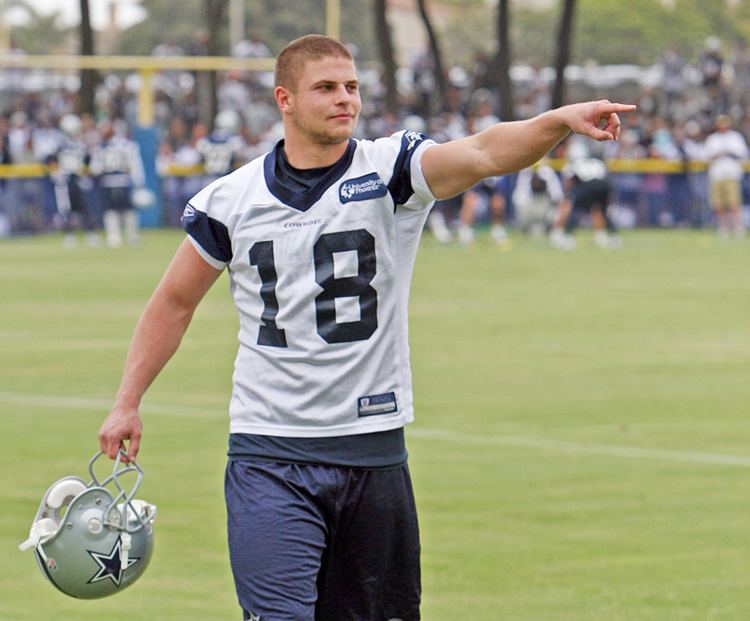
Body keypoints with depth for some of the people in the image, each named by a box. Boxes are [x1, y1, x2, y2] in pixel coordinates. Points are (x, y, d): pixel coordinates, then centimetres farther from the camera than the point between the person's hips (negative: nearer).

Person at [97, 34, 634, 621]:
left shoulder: (391, 171, -3)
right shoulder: (231, 199, 2)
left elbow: (482, 154, -22)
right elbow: (175, 300, 15)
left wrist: (560, 121, -40)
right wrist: (127, 402, 13)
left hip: (373, 448, 1)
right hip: (269, 455, -1)